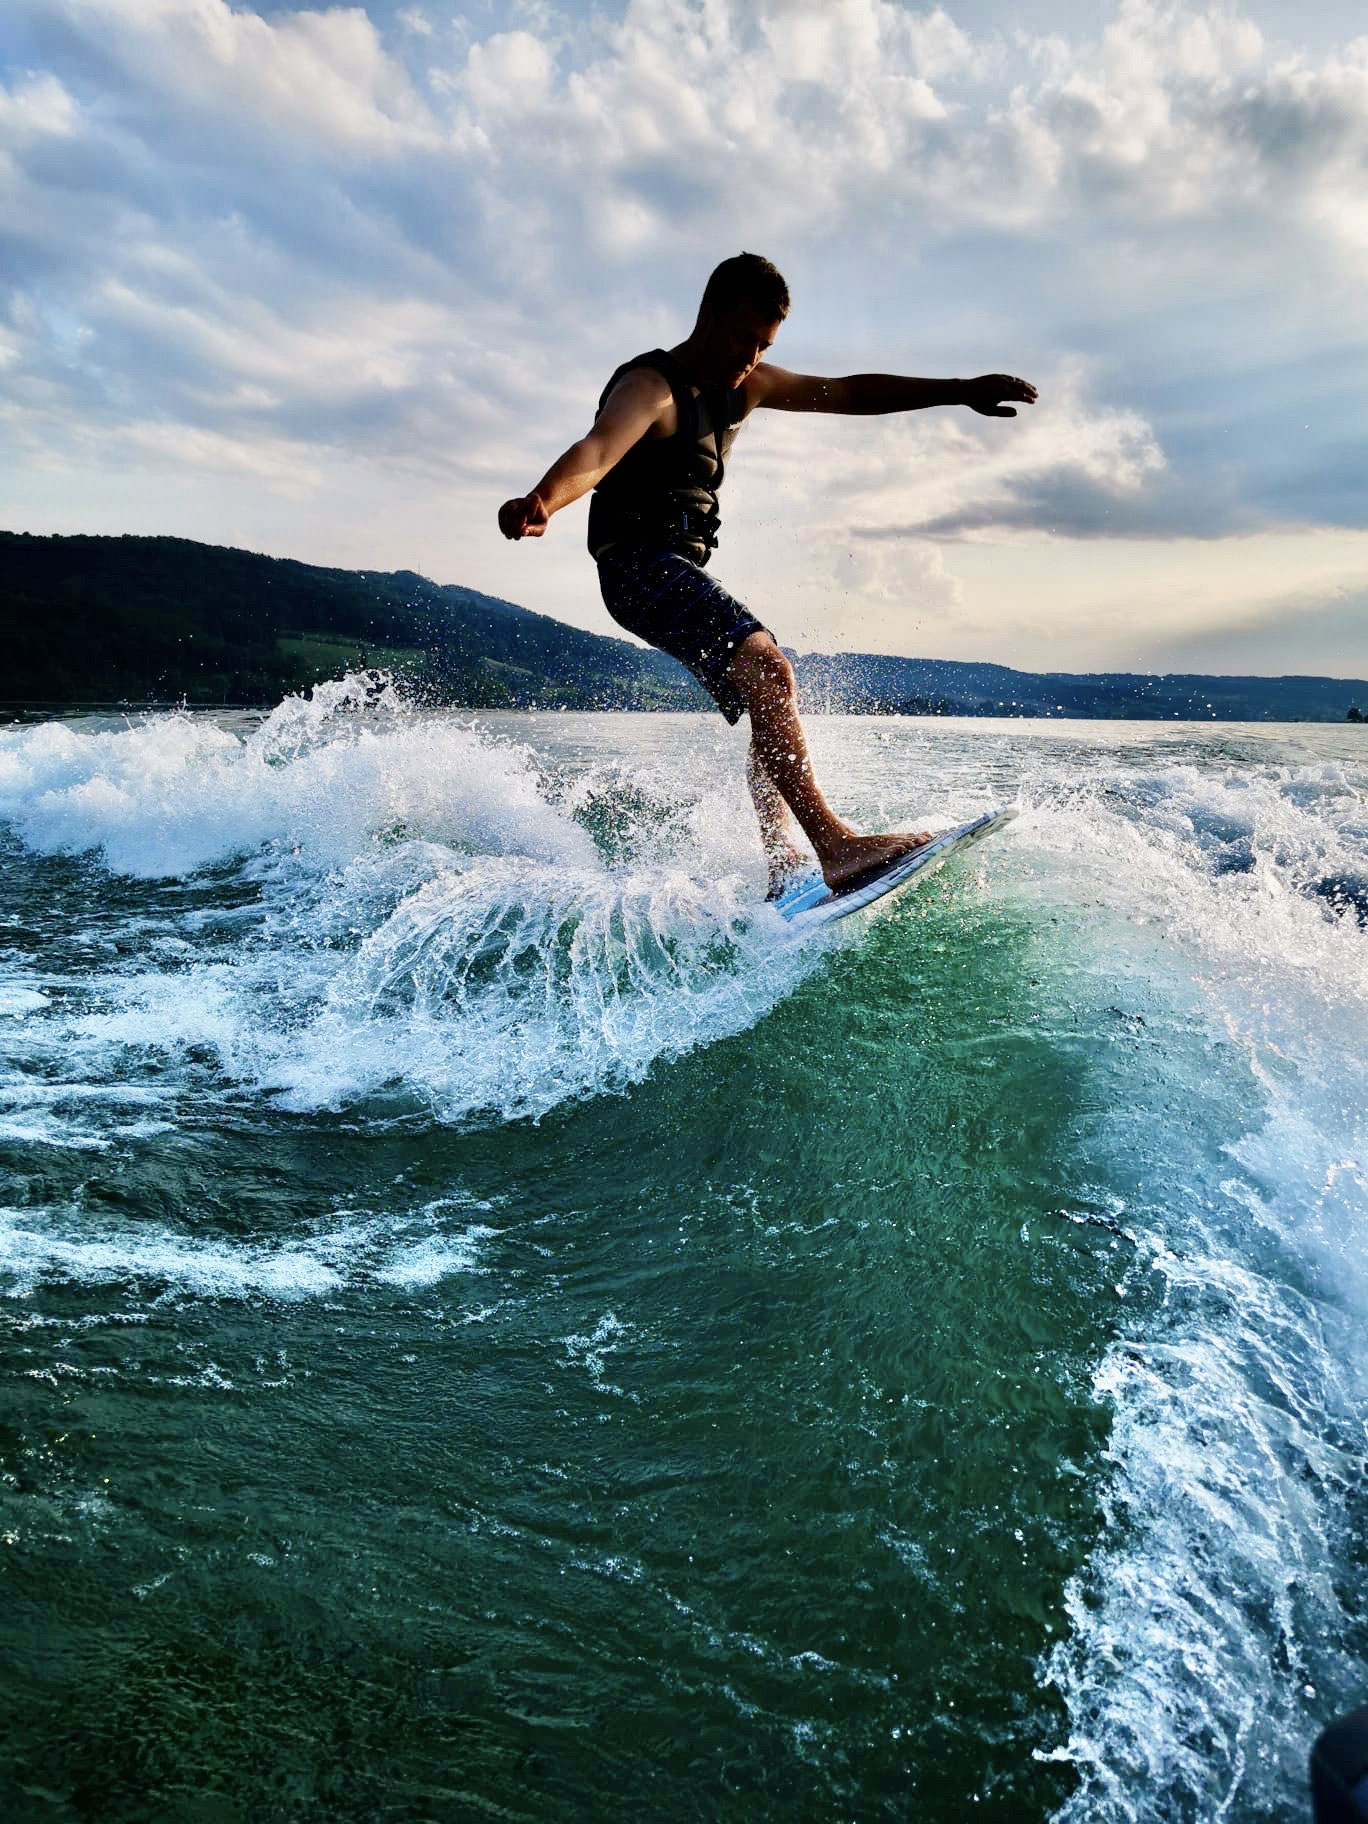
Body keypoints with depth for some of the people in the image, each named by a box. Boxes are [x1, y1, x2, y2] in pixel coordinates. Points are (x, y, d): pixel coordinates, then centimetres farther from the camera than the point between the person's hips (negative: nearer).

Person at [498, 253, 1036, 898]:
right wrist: (539, 503, -54)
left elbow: (849, 393, 16)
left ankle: (785, 868, 8)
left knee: (769, 711, 9)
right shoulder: (650, 385, -12)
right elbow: (596, 451, -32)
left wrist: (958, 392, 13)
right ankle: (835, 844, -37)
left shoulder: (745, 385, 14)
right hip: (638, 565, -10)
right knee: (768, 670, -28)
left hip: (683, 573, 10)